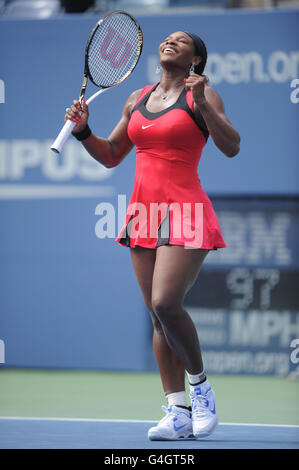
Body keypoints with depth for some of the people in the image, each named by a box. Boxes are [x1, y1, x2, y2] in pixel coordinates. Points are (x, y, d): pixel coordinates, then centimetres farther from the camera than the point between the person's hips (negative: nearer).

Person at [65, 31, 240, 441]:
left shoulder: (202, 95, -1)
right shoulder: (137, 99, 16)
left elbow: (231, 147, -13)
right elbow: (111, 155, 23)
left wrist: (201, 103, -23)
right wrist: (83, 130, 5)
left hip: (185, 212, -6)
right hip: (143, 212, 6)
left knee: (166, 303, -19)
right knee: (158, 315, 1)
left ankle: (200, 384, 3)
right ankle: (178, 413, 2)